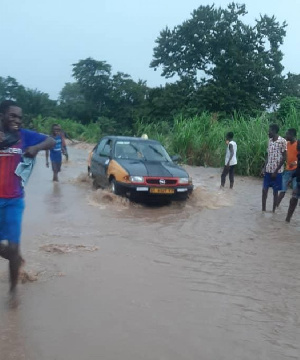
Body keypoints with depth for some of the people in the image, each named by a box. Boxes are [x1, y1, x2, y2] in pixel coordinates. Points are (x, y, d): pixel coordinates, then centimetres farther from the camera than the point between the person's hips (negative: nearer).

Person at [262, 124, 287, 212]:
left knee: (275, 192, 3)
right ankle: (263, 210, 17)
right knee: (264, 190, 7)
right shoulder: (270, 140, 8)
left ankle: (273, 211, 13)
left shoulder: (282, 141, -12)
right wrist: (264, 168, 4)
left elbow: (284, 157, -12)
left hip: (277, 171, -6)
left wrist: (276, 171, -15)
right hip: (268, 170, 6)